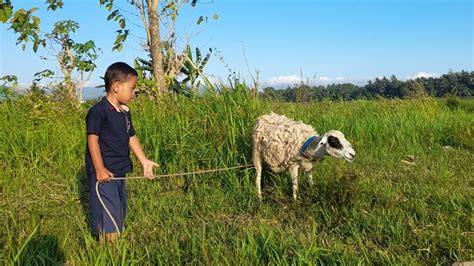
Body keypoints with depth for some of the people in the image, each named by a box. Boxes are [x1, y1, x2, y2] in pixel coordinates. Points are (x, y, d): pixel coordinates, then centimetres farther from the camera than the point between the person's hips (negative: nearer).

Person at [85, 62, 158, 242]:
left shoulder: (125, 113, 11)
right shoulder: (98, 111, -15)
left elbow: (131, 138, 15)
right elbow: (93, 139, -17)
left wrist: (144, 161, 9)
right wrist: (100, 169, -21)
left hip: (119, 171, 9)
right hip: (103, 173, -9)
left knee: (119, 212, 17)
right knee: (108, 215, -7)